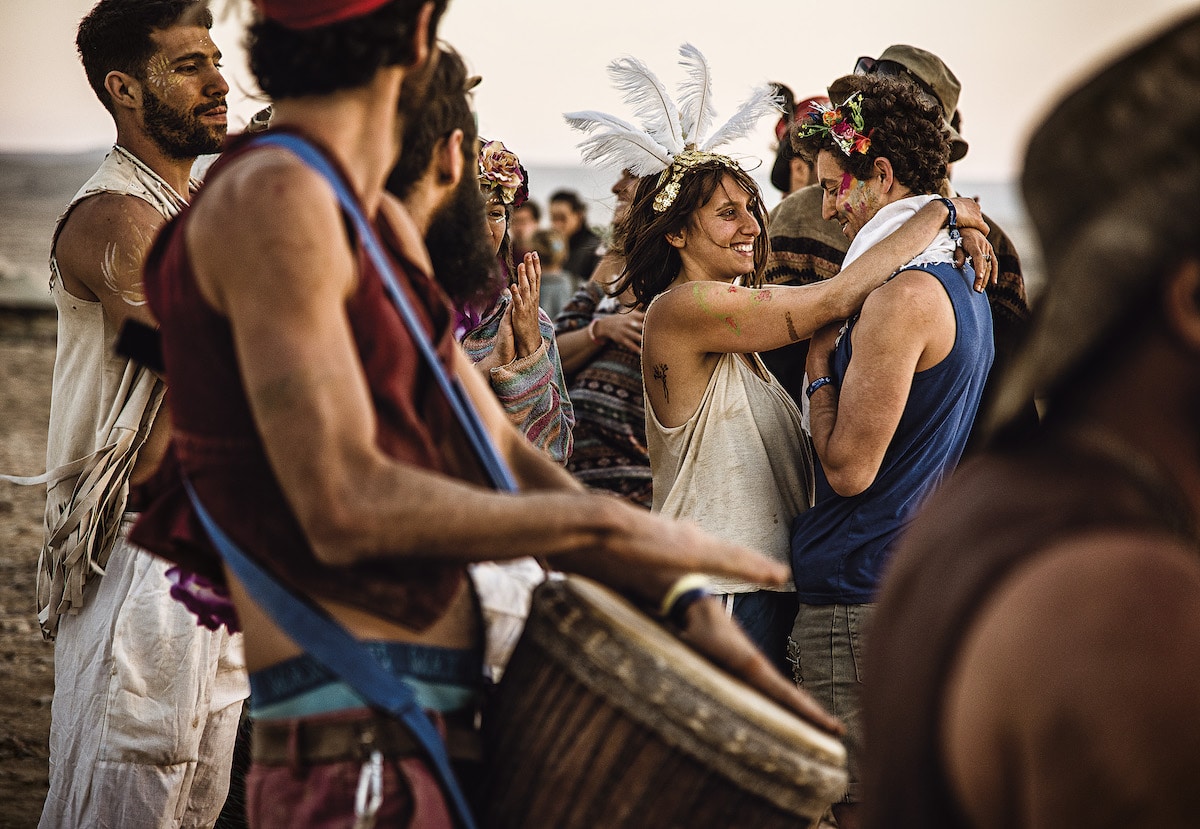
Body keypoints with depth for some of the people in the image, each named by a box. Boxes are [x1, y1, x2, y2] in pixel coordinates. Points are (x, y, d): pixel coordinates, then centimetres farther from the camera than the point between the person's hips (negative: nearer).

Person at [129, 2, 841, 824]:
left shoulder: (383, 225, 16)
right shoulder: (272, 198, -13)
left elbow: (498, 460, 13)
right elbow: (344, 508, -21)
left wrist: (688, 606, 2)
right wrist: (612, 525, -12)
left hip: (433, 732, 9)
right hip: (352, 744, -9)